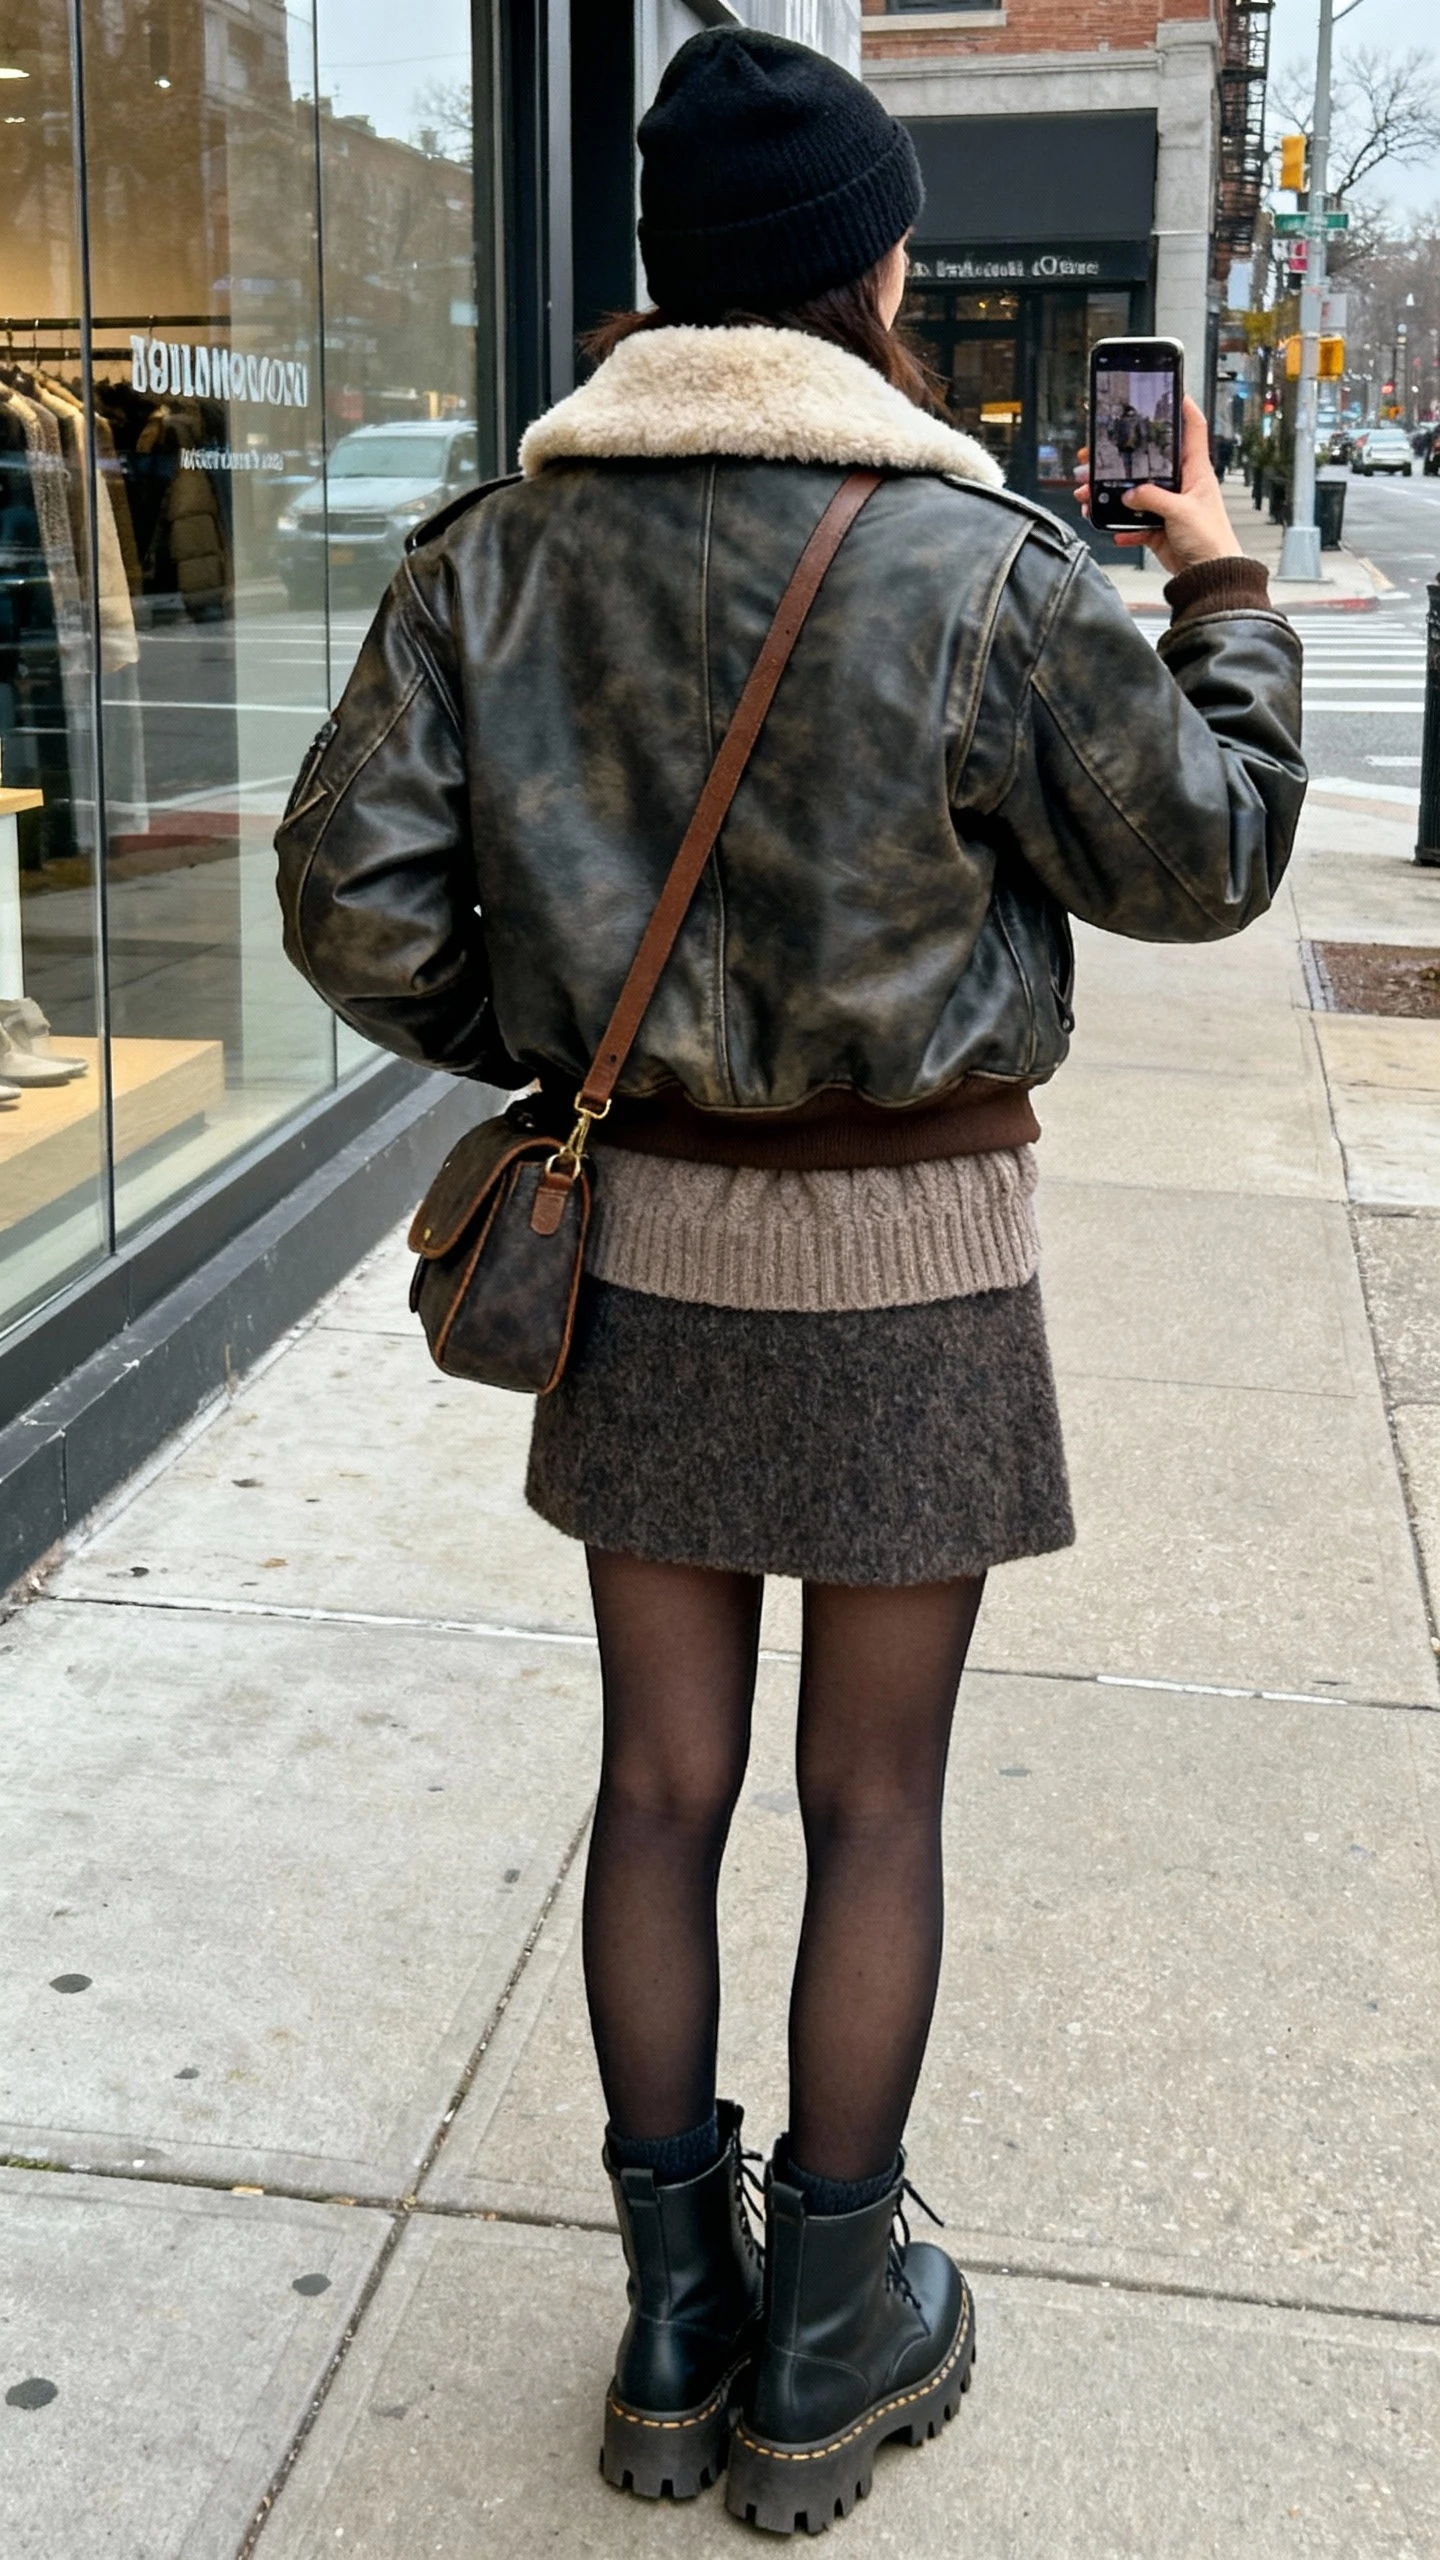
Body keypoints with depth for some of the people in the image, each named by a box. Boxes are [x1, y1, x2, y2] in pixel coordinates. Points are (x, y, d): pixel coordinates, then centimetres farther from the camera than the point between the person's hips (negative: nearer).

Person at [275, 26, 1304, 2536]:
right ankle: (827, 2352, 26)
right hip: (907, 1260, -3)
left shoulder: (499, 550, -2)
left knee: (661, 1783, 14)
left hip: (639, 1242, 3)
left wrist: (551, 1053, 12)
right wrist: (1223, 598, 14)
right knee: (873, 1806, 10)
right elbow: (1201, 858, -2)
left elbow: (353, 898, -4)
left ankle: (675, 2321, 29)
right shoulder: (982, 568, -12)